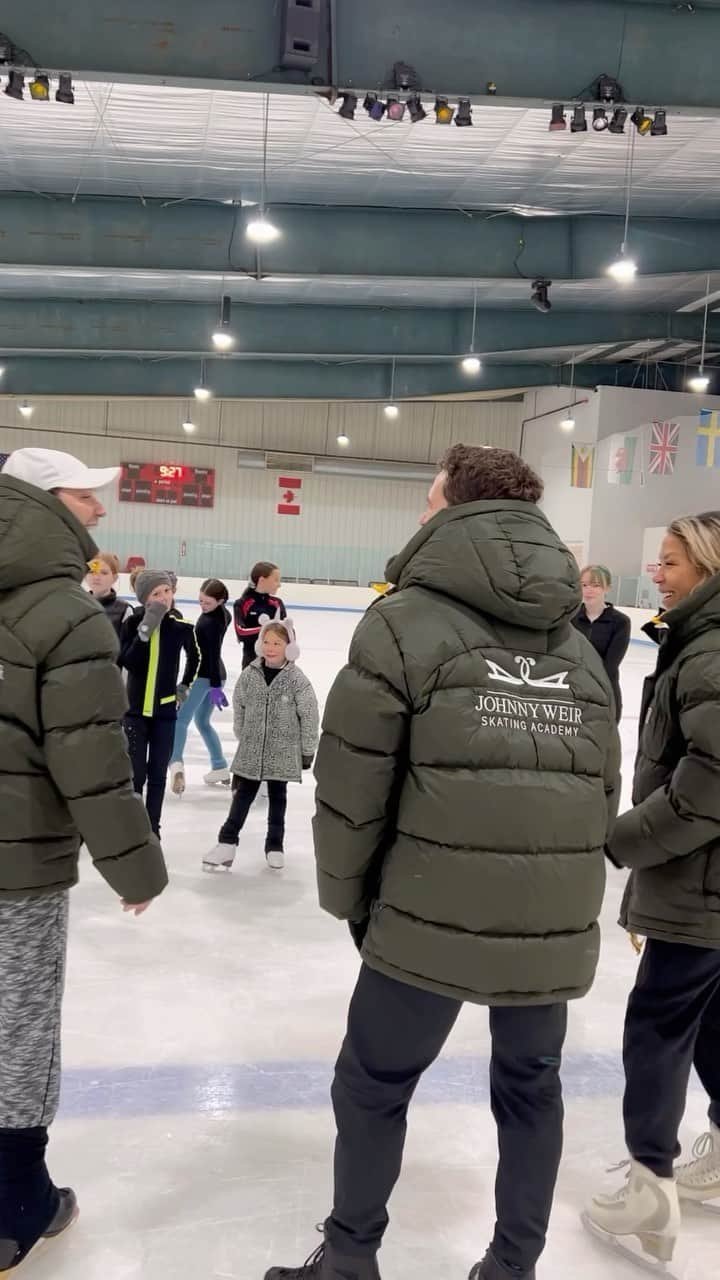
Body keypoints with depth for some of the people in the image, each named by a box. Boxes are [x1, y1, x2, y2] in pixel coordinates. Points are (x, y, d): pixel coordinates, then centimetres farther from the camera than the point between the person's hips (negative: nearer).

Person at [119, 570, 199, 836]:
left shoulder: (181, 627, -4)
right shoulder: (133, 623, -8)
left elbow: (194, 657, 17)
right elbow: (128, 662, -21)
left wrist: (185, 685, 12)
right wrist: (145, 630, -25)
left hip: (165, 710, 1)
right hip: (135, 709, -1)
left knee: (158, 774, 9)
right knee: (135, 774, 2)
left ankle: (152, 829, 20)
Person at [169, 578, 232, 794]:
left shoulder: (211, 622, -21)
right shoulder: (223, 613, 6)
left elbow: (213, 654, -25)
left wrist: (215, 686, -26)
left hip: (204, 675, -9)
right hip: (213, 675, 9)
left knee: (181, 719, -17)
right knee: (202, 721, 20)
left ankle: (176, 763, -34)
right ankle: (220, 767, 24)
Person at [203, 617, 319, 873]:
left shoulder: (296, 679, -13)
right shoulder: (250, 674, -5)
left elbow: (309, 716, -8)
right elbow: (239, 705, 9)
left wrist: (307, 751, -4)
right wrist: (242, 735, 13)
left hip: (283, 752, -2)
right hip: (250, 750, 2)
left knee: (277, 798, 12)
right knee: (242, 795, 7)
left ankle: (275, 845, 24)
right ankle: (227, 842, 12)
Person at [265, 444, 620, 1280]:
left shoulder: (407, 620, -9)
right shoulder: (580, 648, 7)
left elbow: (351, 783, -8)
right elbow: (601, 794, 10)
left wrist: (348, 898, 7)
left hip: (433, 921, -4)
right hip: (557, 929, 5)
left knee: (372, 1086, 17)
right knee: (531, 1089, 23)